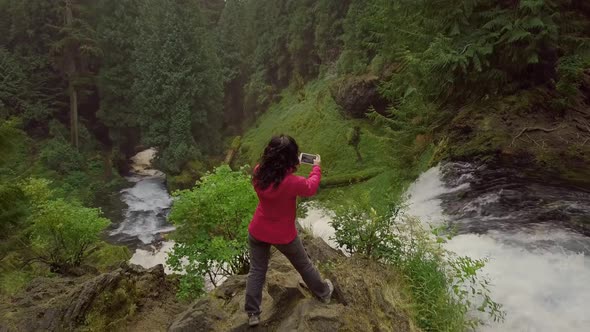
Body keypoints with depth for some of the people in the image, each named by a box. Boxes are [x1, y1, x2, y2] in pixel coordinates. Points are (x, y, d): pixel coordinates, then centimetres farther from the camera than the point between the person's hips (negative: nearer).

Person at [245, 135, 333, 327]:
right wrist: (316, 167, 8)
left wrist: (294, 165, 12)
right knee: (303, 265, 21)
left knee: (256, 271, 18)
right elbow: (311, 188, -8)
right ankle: (324, 293, 45)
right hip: (283, 235, -3)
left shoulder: (259, 172, -16)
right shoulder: (292, 182, -31)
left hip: (257, 232, 3)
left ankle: (252, 314, 26)